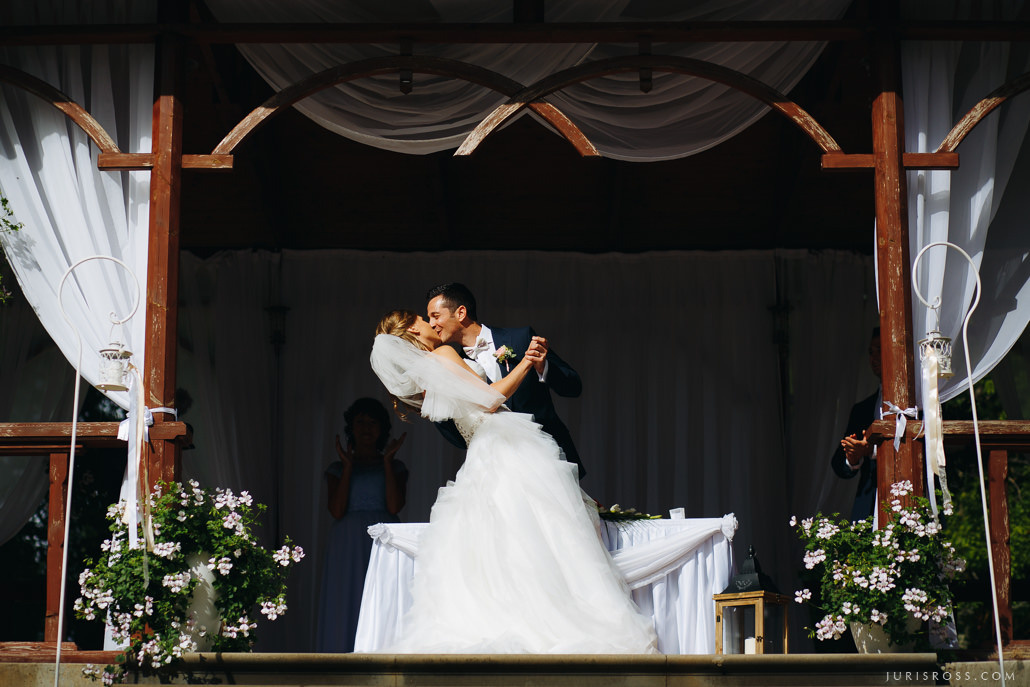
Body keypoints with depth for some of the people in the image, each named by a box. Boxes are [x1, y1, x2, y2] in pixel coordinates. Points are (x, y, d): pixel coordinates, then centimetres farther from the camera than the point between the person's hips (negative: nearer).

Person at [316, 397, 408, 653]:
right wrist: (348, 466, -2)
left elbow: (394, 506, -4)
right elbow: (337, 510, -2)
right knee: (346, 613, -8)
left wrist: (387, 461, -3)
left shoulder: (395, 467, 14)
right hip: (347, 546, 0)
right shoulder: (338, 468, 14)